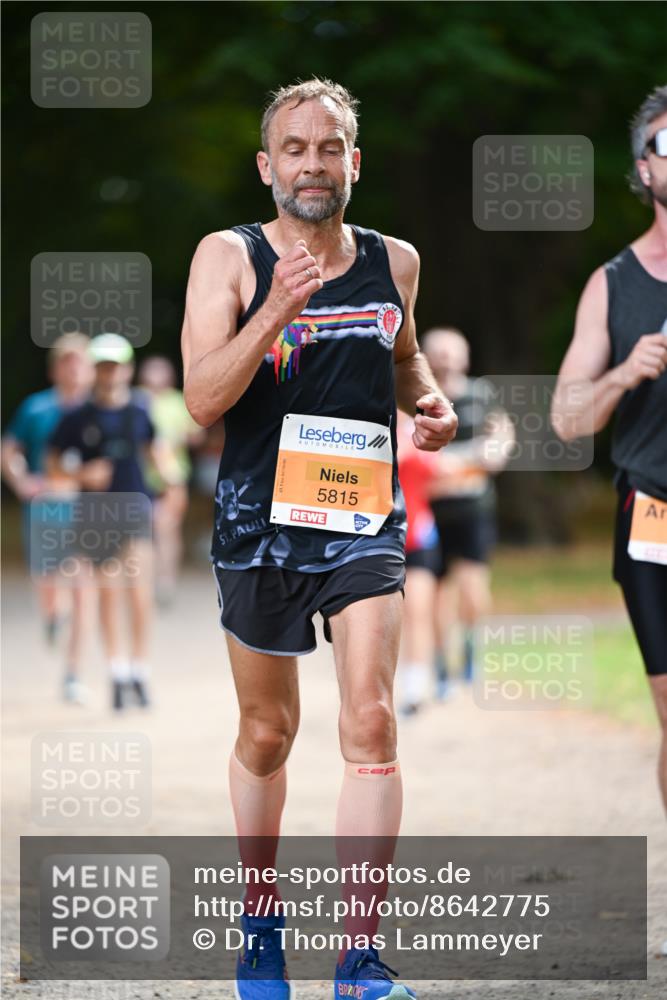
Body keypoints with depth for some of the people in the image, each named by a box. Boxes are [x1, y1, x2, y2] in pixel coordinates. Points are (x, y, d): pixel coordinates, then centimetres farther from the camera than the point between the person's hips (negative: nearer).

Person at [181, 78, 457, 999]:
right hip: (260, 519, -1)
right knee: (266, 734, 12)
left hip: (364, 520, 1)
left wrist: (429, 403, 6)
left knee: (370, 722, -14)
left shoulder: (394, 261, 6)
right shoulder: (228, 258, -4)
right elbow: (202, 399, -14)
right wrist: (273, 314, -26)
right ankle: (261, 916, 35)